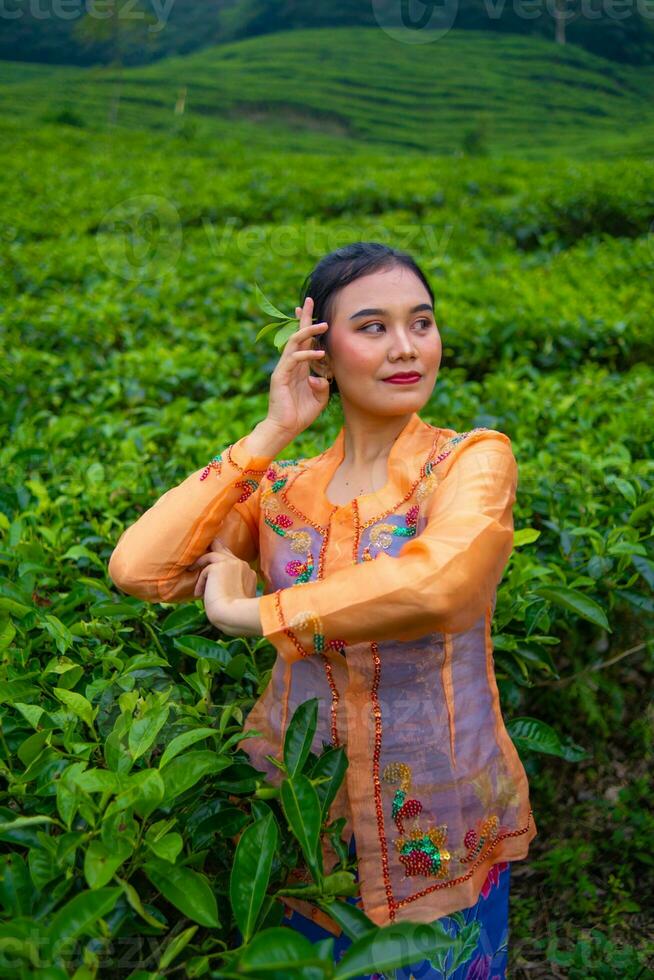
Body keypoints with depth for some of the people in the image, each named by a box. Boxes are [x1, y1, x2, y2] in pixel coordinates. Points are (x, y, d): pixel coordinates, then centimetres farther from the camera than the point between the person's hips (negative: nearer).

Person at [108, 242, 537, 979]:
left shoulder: (474, 459, -10)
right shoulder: (282, 488, -1)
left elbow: (437, 586, -32)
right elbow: (137, 569, -15)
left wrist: (246, 611, -21)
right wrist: (269, 435, -15)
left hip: (436, 839, -2)